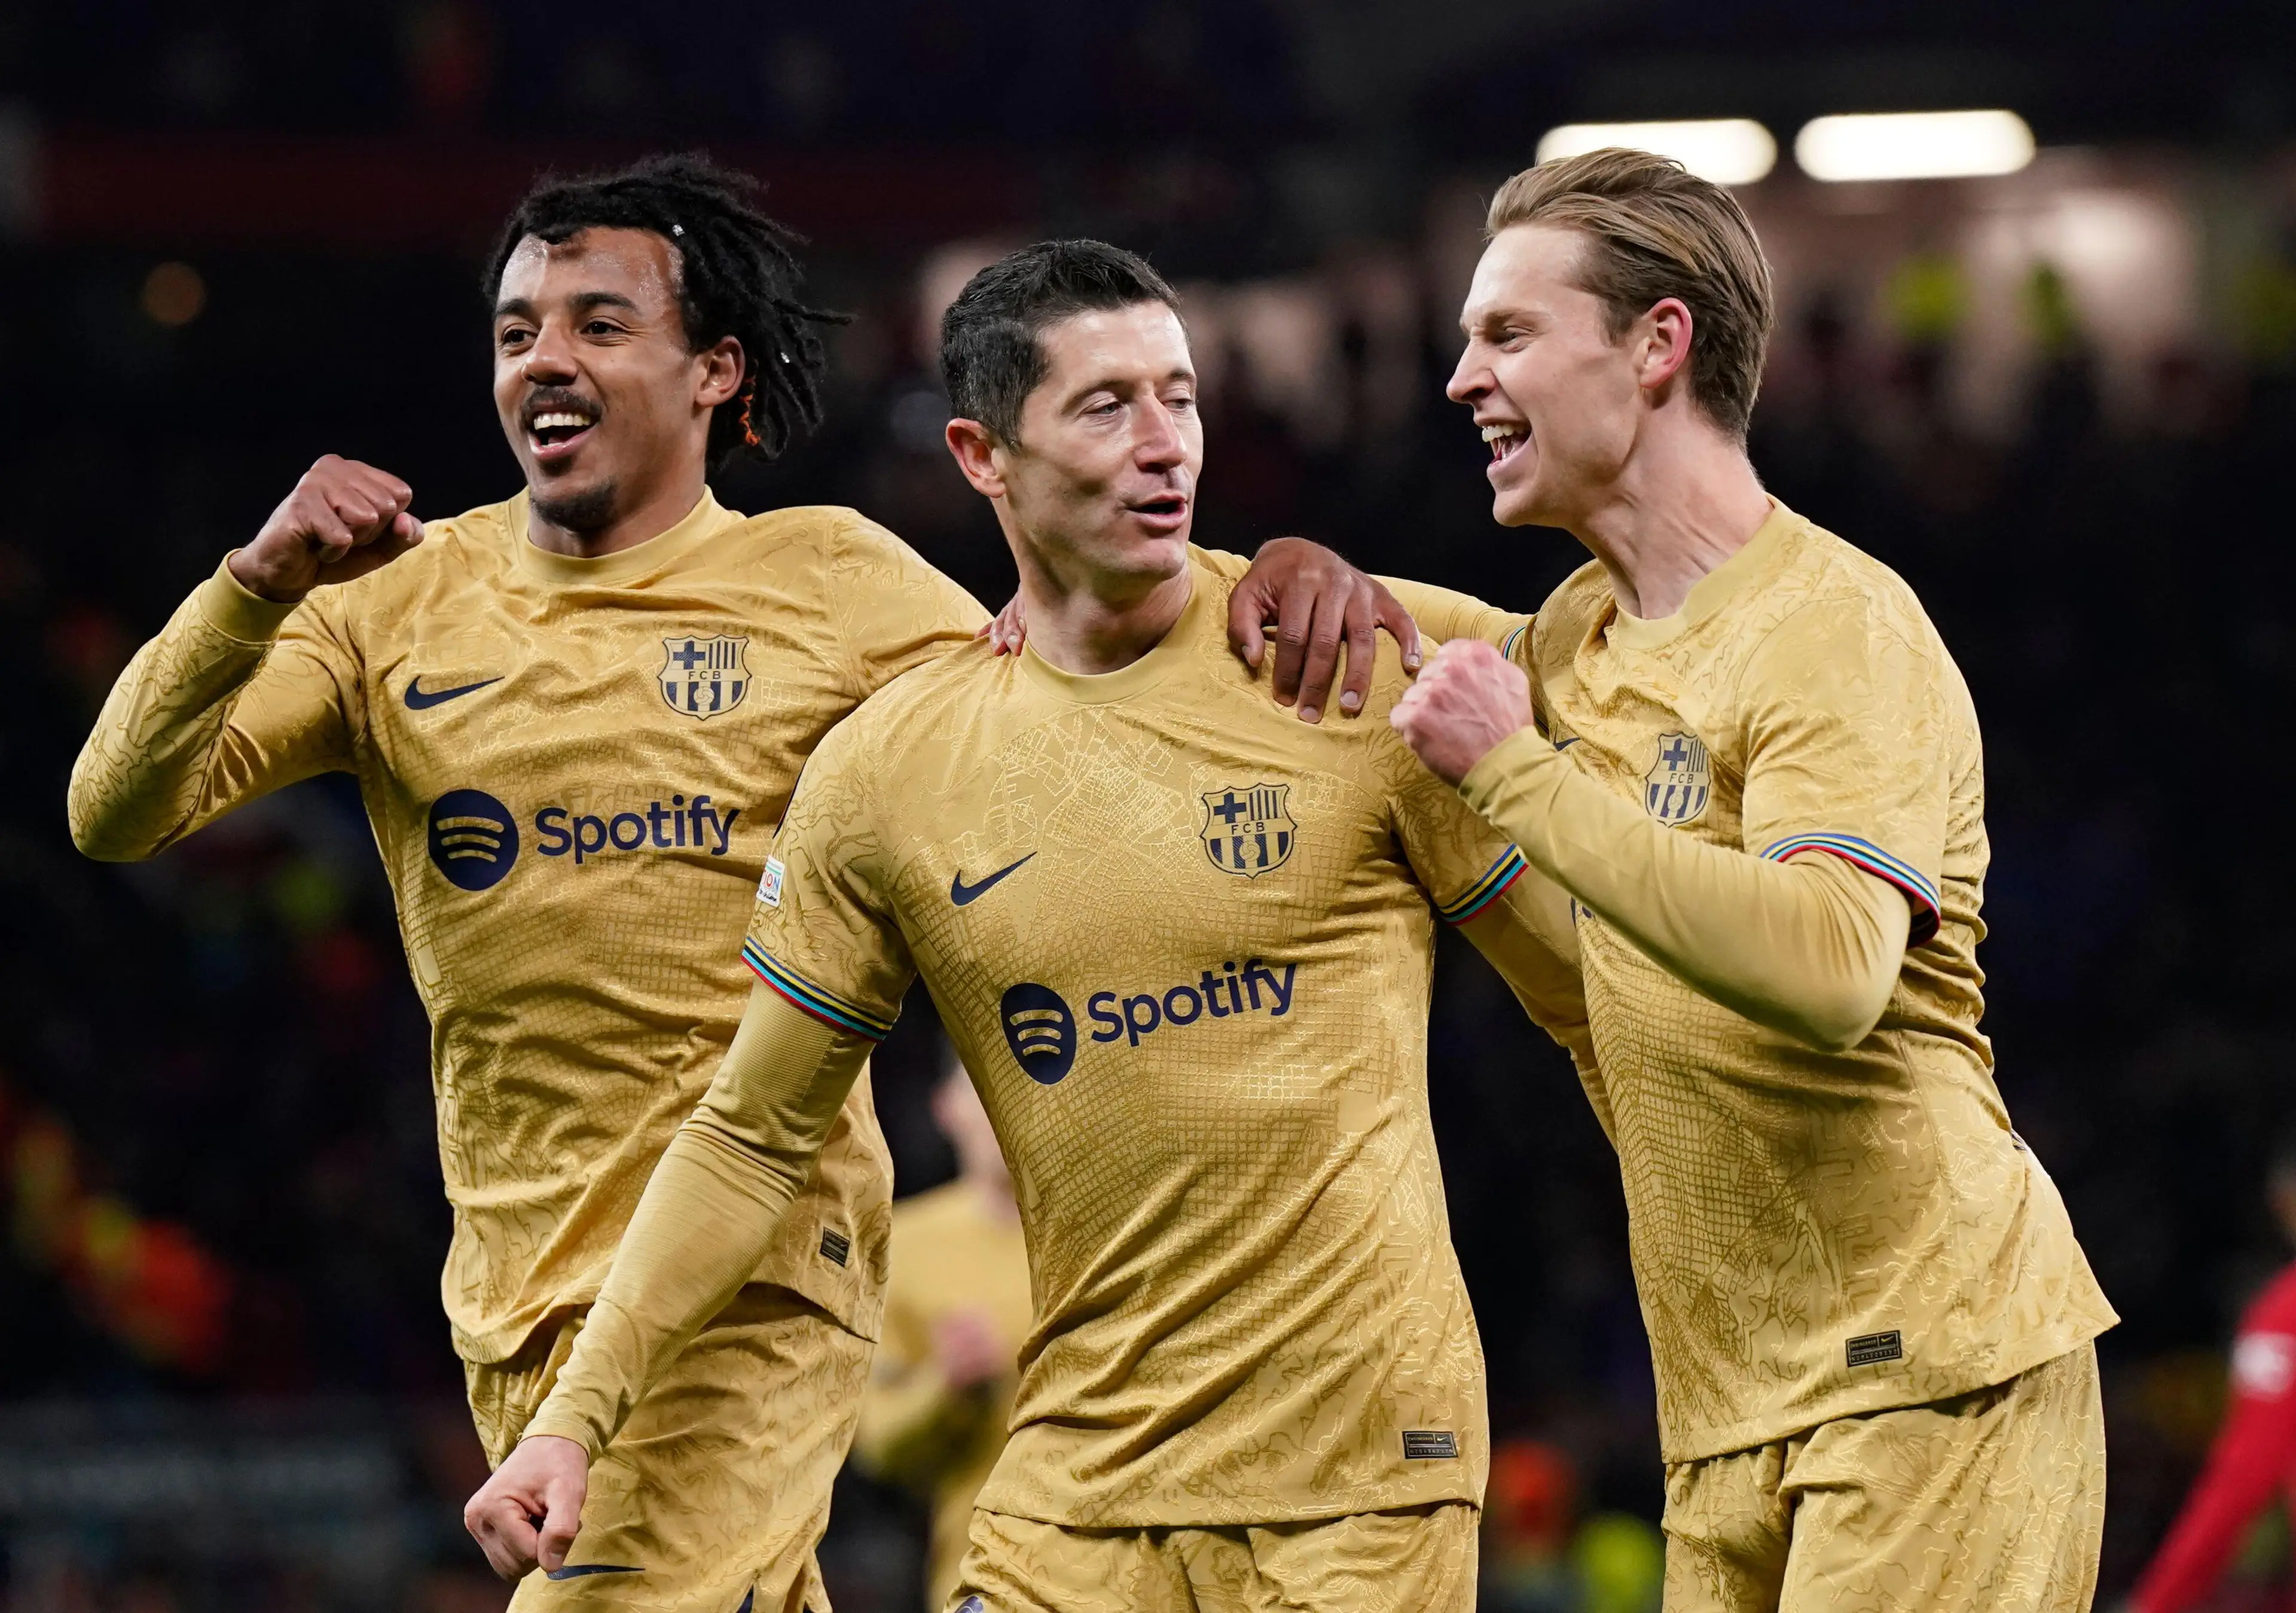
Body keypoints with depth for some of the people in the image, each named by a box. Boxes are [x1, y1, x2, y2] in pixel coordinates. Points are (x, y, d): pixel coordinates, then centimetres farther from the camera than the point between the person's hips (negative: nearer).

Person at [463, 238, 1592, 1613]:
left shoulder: (1359, 674, -3)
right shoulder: (883, 776, 3)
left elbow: (1596, 992, 4)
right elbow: (753, 1136, 11)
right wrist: (580, 1412, 4)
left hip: (1364, 1462, -2)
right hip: (1084, 1474, 2)